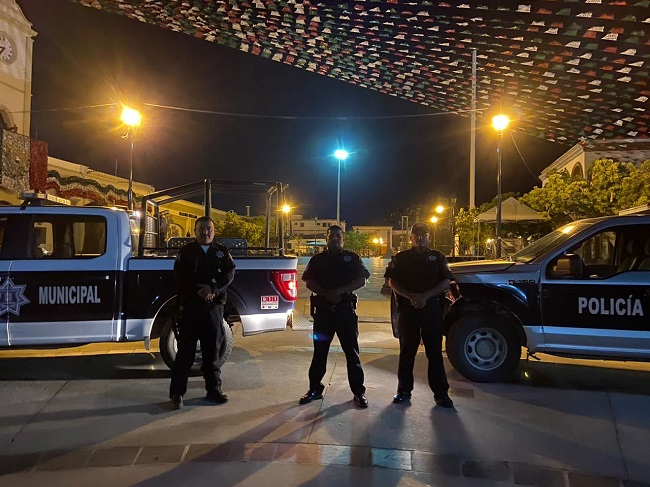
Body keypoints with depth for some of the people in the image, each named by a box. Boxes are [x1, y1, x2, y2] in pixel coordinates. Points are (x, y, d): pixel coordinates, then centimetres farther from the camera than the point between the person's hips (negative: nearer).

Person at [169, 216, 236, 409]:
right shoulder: (186, 251, 6)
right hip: (190, 306, -2)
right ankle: (177, 393, 6)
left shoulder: (222, 251, 11)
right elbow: (180, 276, -4)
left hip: (214, 307, 2)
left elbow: (229, 274, -2)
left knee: (212, 350, 9)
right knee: (185, 351, 0)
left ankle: (214, 390, 18)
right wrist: (199, 291, -15)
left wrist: (212, 289, -17)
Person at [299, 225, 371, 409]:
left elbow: (361, 281, -1)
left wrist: (340, 291, -14)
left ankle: (358, 392, 11)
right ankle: (315, 389, 21)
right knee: (319, 352, 9)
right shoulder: (317, 259, 9)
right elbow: (309, 282, 1)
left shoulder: (352, 258, 7)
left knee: (352, 352, 3)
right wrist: (327, 294, -15)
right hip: (323, 310, 1)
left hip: (346, 310, -1)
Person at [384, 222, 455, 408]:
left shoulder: (438, 257, 10)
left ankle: (440, 393, 8)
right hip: (407, 309, 1)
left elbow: (446, 282, 0)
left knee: (435, 352, 2)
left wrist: (425, 296, -13)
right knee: (407, 351, 7)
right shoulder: (401, 258, 10)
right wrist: (411, 296, -13)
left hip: (432, 308, 0)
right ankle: (404, 390, 17)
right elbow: (392, 281, 2)